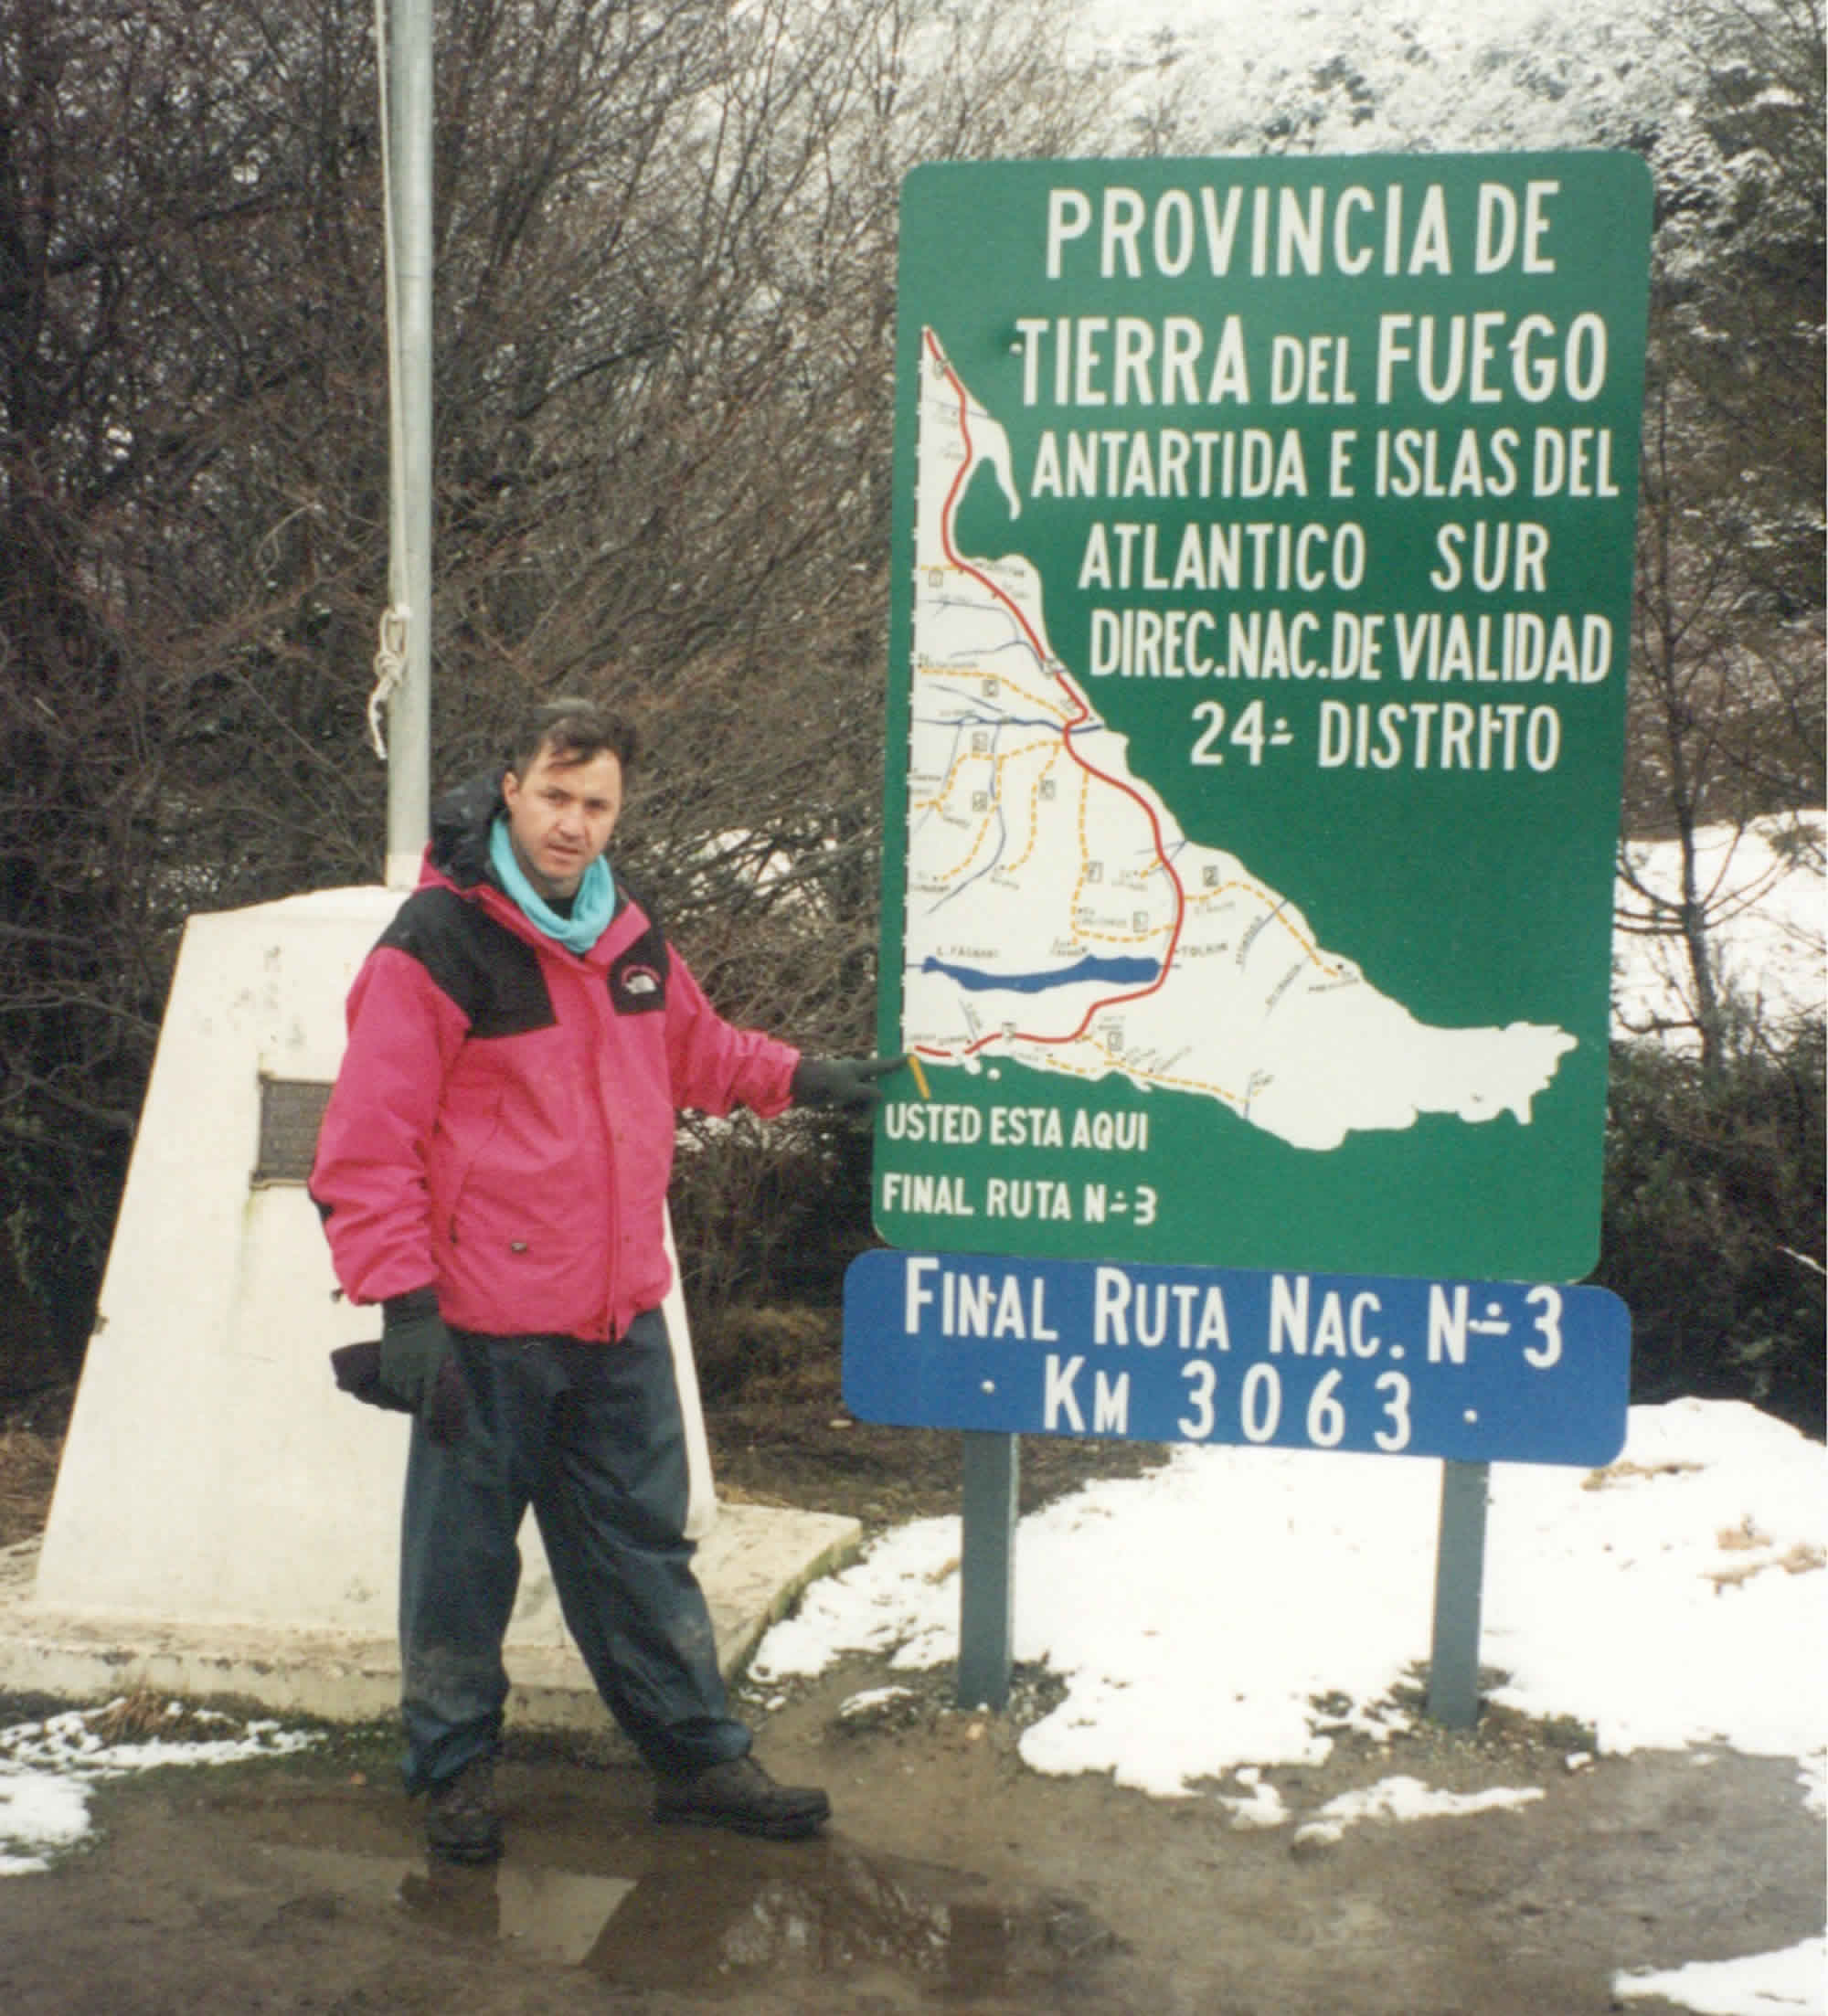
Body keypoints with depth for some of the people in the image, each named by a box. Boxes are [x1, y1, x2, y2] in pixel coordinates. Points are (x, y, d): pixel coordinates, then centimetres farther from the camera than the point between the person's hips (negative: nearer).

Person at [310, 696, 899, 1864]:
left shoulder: (631, 938, 9)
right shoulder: (435, 946, -13)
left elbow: (697, 1053, 30)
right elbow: (367, 1148, -15)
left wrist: (803, 1079, 22)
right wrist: (403, 1306, -19)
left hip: (621, 1324, 6)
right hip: (487, 1333, -6)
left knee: (645, 1549, 15)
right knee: (465, 1558, 8)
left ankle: (700, 1757, 26)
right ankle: (456, 1768, 26)